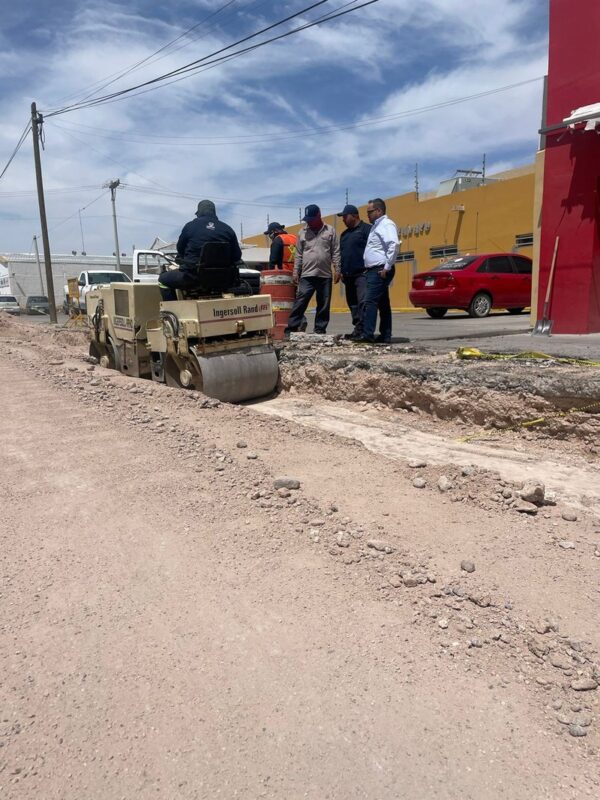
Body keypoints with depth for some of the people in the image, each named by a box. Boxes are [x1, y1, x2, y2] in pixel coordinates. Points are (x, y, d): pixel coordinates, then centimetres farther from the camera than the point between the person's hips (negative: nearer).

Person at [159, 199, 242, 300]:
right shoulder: (228, 229, 3)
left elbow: (180, 250, 12)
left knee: (163, 280, 18)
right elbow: (237, 256, 6)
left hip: (193, 277, -4)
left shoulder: (190, 226, 0)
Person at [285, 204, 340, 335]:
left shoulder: (330, 231, 5)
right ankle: (291, 328, -4)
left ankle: (320, 329, 14)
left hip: (325, 275, 0)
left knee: (324, 305, 5)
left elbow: (336, 252, 4)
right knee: (300, 302, -7)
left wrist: (337, 270, -2)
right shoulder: (302, 232, 9)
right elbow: (298, 255, 9)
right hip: (307, 275, 0)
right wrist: (296, 272, 5)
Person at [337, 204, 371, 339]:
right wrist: (342, 272, 19)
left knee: (363, 301, -16)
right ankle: (357, 329, 13)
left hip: (362, 274, -9)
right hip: (348, 276, 9)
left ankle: (361, 329, -20)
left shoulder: (366, 229, -2)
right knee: (352, 304, 8)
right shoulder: (344, 234, 23)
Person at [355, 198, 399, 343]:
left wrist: (387, 267, -23)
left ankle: (367, 335, -18)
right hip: (374, 270, 10)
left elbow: (394, 244, -23)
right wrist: (368, 268, 19)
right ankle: (386, 336, 15)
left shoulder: (386, 224, -9)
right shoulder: (376, 226, 22)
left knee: (370, 301, -16)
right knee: (383, 304, 10)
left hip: (380, 270, -10)